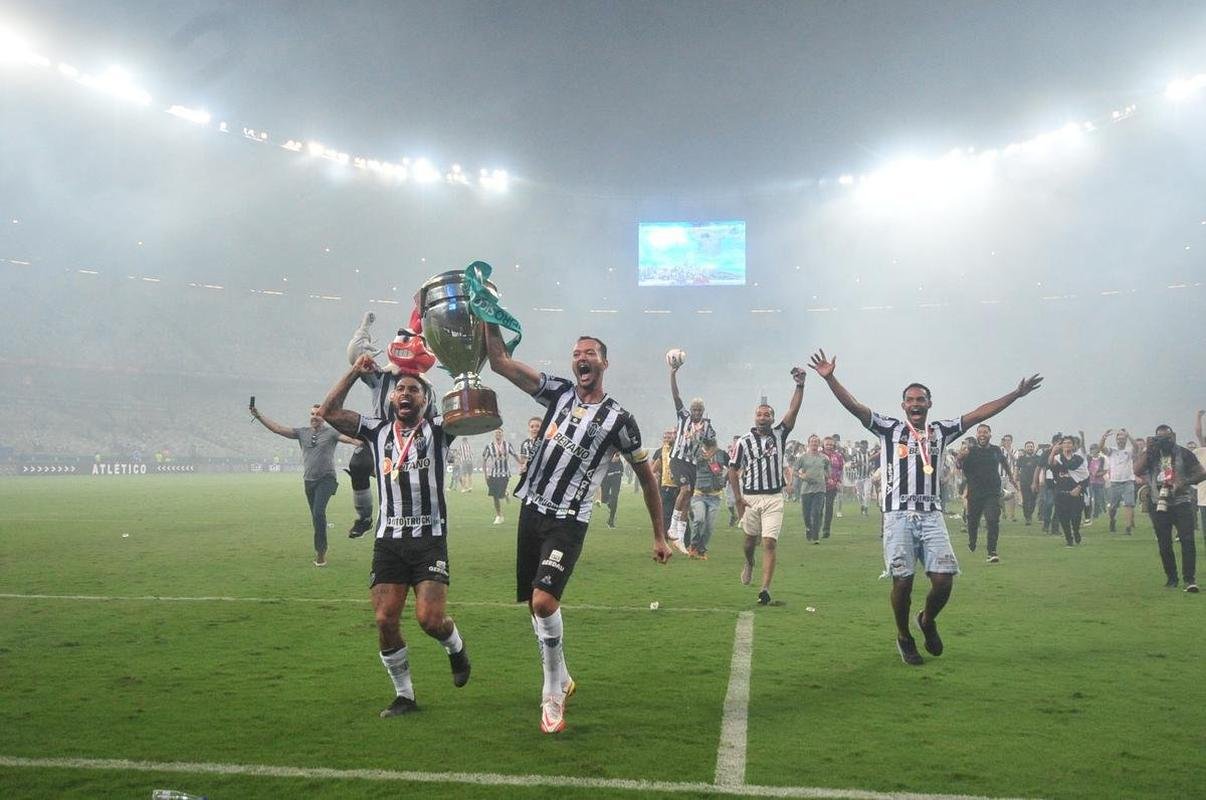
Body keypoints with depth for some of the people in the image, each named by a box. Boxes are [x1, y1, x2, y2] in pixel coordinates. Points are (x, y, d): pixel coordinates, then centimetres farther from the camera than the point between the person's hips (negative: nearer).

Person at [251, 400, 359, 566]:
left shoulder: (330, 432, -2)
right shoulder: (302, 433, 9)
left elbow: (349, 438, -17)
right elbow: (278, 429, 6)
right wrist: (259, 416, -1)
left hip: (326, 479, -4)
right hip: (309, 481, 4)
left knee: (318, 512, -19)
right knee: (315, 516, 9)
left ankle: (320, 550, -11)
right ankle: (321, 551, 21)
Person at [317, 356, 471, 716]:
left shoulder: (438, 430, 4)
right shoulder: (377, 430, 11)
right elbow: (328, 412, 7)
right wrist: (355, 372, 4)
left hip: (430, 540, -3)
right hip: (389, 541, 3)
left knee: (430, 618, -12)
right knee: (385, 620, -2)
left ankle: (456, 647, 24)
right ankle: (404, 694, 15)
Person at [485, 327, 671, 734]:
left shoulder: (618, 418, -4)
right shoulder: (558, 392, 5)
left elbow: (647, 477, 5)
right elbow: (499, 362, 0)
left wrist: (660, 536, 7)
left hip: (568, 522, -4)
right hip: (532, 511, 5)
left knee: (544, 601, -20)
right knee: (536, 605, 11)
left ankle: (553, 692, -2)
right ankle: (560, 678, 32)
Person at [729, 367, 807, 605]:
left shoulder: (779, 434, 3)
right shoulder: (744, 442, 1)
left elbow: (793, 410, -9)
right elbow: (733, 470, 5)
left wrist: (800, 385, -21)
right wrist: (738, 498, -3)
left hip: (774, 498, -1)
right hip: (750, 498, 1)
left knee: (769, 543, -9)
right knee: (751, 539, 16)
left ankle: (765, 589, -13)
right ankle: (749, 563, 49)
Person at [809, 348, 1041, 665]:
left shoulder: (941, 431, 15)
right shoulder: (889, 428, 7)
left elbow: (979, 414, 17)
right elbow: (855, 407, -3)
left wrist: (1017, 394, 16)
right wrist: (830, 378, -15)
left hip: (932, 515, 3)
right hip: (899, 515, -2)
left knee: (944, 580, -7)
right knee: (902, 581, -5)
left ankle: (928, 620, 25)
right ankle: (904, 637, 19)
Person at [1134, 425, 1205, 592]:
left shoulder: (1183, 453, 1)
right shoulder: (1150, 453, 5)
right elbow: (1137, 470, -10)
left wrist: (1186, 481, -16)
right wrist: (1148, 449, -14)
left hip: (1181, 502, -2)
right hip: (1159, 504, 2)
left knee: (1187, 539, -13)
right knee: (1164, 543, 7)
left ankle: (1190, 579, -12)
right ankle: (1171, 578, 19)